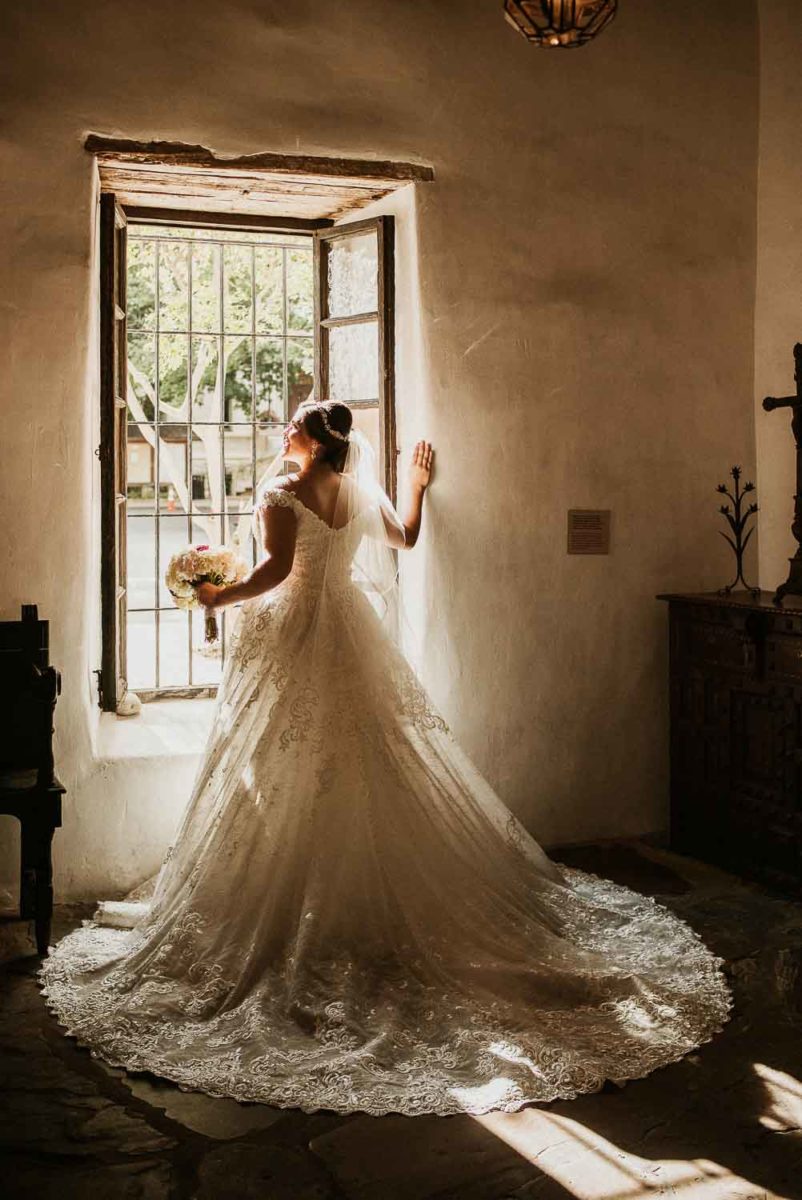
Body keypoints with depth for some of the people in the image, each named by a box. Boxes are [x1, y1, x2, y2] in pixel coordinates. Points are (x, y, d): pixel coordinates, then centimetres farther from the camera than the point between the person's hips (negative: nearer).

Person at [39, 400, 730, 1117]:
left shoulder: (283, 492, -11)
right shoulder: (362, 494, 6)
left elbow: (278, 569, -22)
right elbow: (405, 539, 21)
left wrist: (220, 596, -9)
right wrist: (420, 487, 35)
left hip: (292, 643, -5)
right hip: (353, 642, 6)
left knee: (289, 788, 1)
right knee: (375, 778, 10)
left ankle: (280, 922, 5)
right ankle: (381, 914, 16)